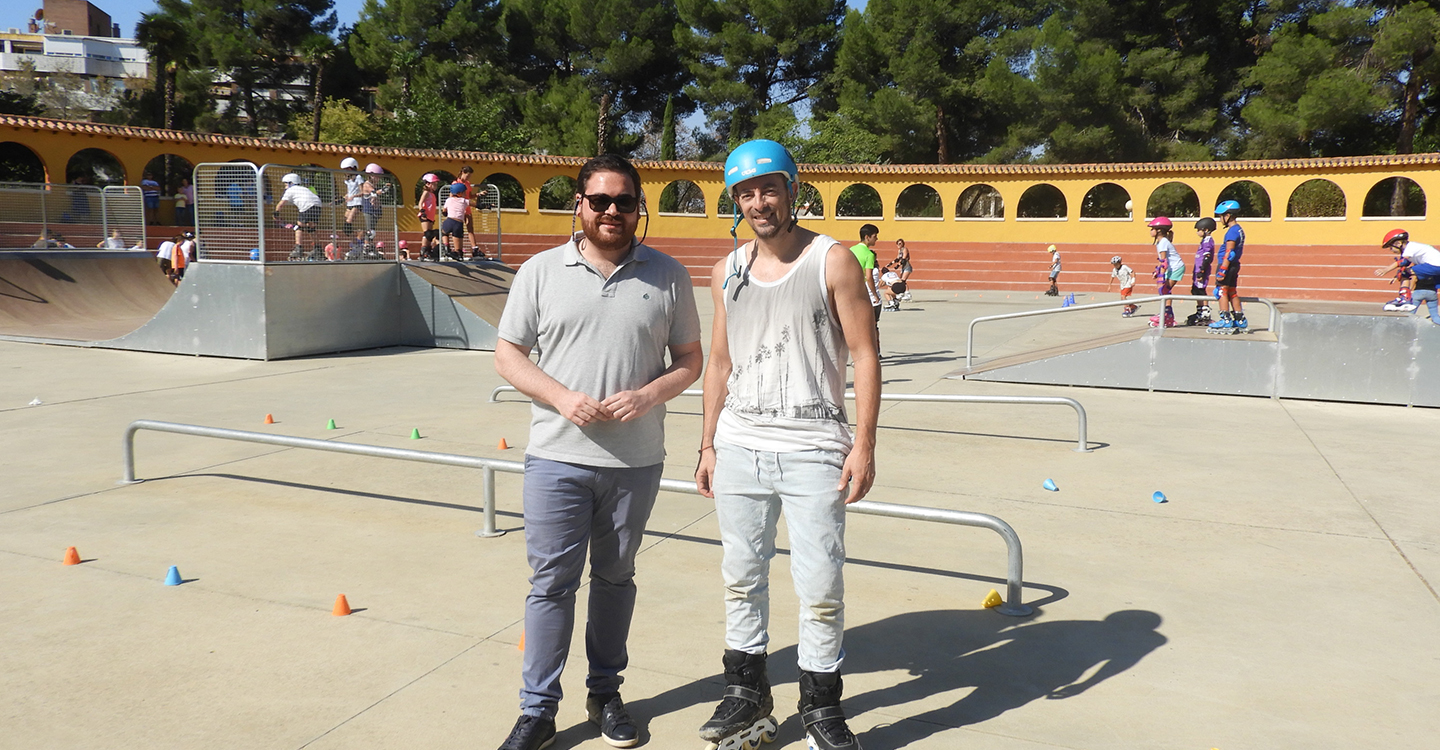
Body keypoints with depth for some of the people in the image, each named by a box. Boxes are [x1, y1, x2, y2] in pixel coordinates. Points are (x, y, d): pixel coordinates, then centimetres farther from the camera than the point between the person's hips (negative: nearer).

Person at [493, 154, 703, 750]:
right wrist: (562, 397, -12)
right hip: (557, 457, -1)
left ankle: (606, 692, 31)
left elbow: (690, 360, 7)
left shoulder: (667, 276, 4)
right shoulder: (541, 271, 2)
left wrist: (648, 395, -12)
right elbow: (508, 354, 4)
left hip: (636, 460, 1)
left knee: (615, 577, 15)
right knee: (551, 582, 3)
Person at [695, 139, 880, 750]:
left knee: (820, 587, 1)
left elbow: (864, 355, -4)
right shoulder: (727, 273, 11)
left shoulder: (833, 262, -2)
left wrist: (864, 444, -11)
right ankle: (747, 694, 29)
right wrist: (708, 445, 14)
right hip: (738, 447, 4)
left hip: (813, 451, -4)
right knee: (742, 579, 13)